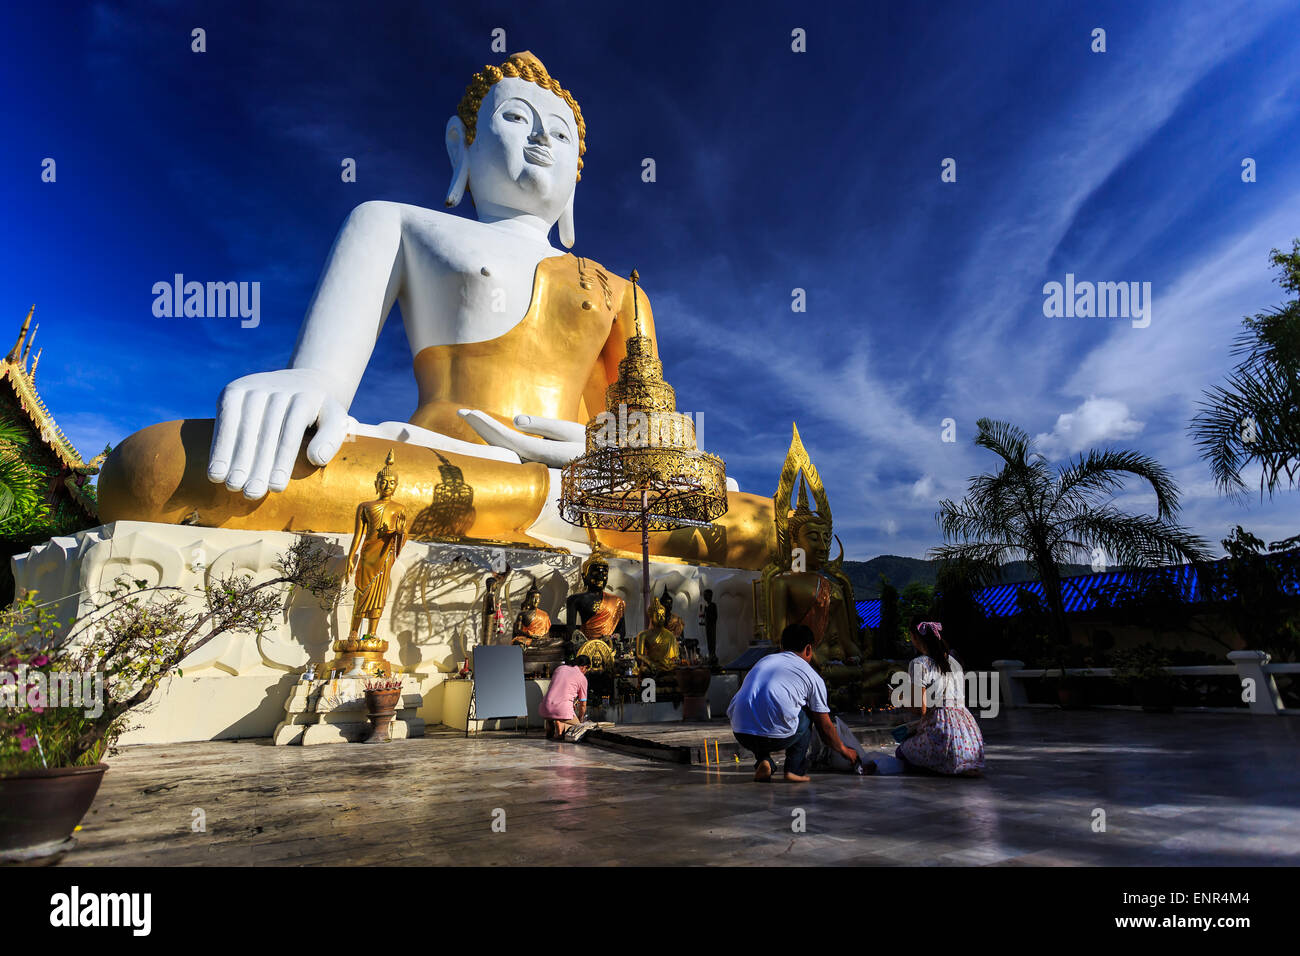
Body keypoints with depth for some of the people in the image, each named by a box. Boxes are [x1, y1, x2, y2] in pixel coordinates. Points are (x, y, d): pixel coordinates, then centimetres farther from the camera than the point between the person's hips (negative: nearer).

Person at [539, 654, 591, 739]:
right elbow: (583, 704, 14)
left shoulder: (559, 668, 19)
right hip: (563, 710, -5)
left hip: (545, 709, 5)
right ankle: (561, 724, -13)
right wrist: (580, 720, 33)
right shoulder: (582, 678, 7)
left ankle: (549, 727, 11)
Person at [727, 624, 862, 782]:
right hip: (776, 737, -4)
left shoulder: (763, 661, 26)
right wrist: (844, 751, 40)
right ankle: (795, 769, 16)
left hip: (740, 734, 4)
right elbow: (825, 727, 20)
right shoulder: (812, 676, 13)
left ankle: (762, 762, 16)